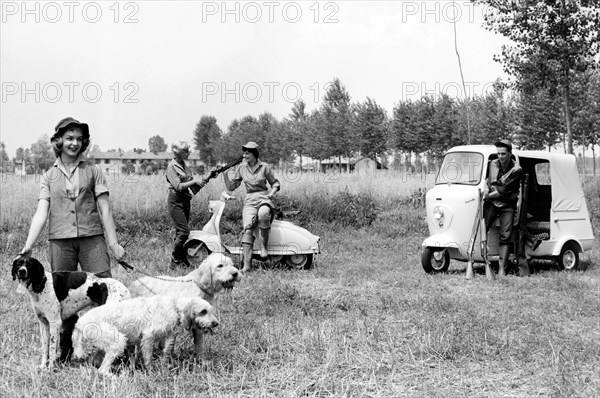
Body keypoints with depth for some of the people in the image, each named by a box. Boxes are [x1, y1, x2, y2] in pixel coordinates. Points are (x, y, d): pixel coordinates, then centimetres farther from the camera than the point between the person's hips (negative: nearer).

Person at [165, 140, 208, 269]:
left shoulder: (184, 165, 12)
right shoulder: (171, 166, -11)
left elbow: (190, 184, 12)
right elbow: (178, 186, -20)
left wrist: (203, 180, -3)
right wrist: (194, 181, -23)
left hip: (185, 200, 8)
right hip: (175, 201, -8)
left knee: (180, 232, 10)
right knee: (184, 231, -13)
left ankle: (182, 259, 14)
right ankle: (175, 260, -4)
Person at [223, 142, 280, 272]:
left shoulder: (264, 167, 4)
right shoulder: (241, 168, 10)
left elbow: (275, 184, 13)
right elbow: (231, 187, 12)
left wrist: (271, 193, -6)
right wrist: (225, 174, -2)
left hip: (264, 198, -2)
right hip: (249, 201, 2)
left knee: (263, 214, -39)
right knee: (248, 227, -23)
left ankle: (263, 246, -24)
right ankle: (247, 264, -29)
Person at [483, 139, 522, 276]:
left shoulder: (516, 170, -10)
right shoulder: (493, 164, 4)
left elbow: (504, 191, -14)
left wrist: (488, 196, -13)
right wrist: (487, 189, 0)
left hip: (507, 205, -3)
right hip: (491, 203, 3)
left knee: (505, 237, -6)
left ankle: (502, 269, -5)